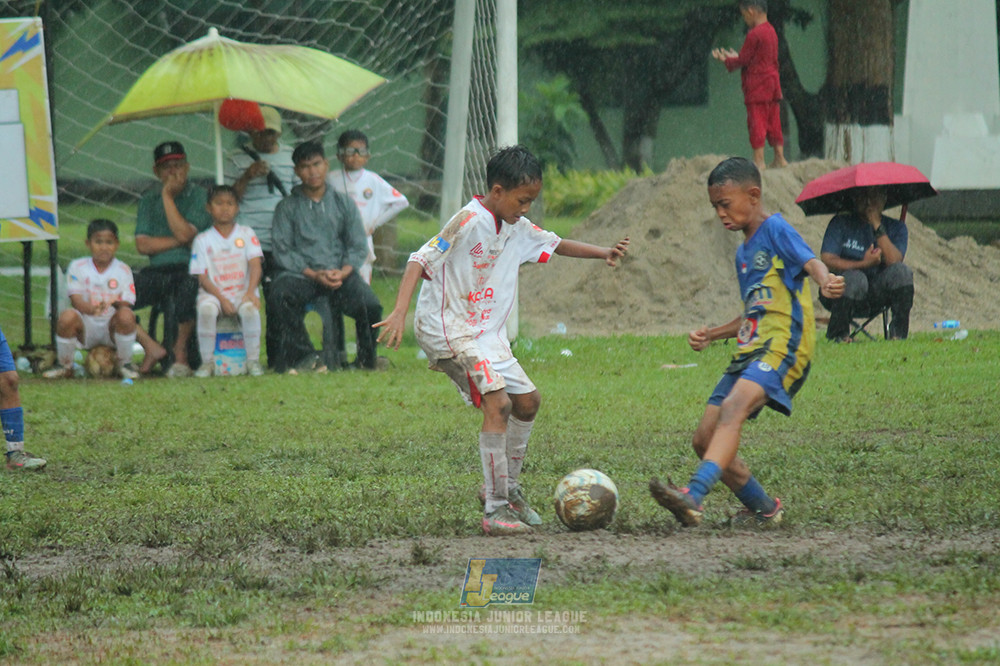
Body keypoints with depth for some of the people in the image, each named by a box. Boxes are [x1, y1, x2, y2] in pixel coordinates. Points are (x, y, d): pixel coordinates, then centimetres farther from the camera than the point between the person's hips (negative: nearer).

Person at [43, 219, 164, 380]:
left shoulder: (123, 270, 4)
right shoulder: (78, 267, 3)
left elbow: (127, 304, -3)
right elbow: (76, 300, -8)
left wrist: (120, 305, -30)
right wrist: (91, 309, -32)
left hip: (112, 325, 0)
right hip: (87, 327, 0)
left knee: (126, 315, -34)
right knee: (67, 316, -33)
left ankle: (125, 364, -7)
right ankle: (64, 366, -7)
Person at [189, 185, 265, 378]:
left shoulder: (246, 234, 9)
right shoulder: (202, 240, 7)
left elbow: (255, 266, -1)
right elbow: (202, 277, 0)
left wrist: (250, 292, -20)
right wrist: (221, 299, -15)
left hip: (242, 291, 0)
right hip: (213, 292, 0)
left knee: (250, 308, -35)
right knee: (206, 309, -35)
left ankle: (253, 360, -23)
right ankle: (207, 362, -24)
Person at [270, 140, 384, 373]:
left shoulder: (344, 203, 15)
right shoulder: (287, 207, 10)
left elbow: (358, 247, 10)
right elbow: (282, 251, 1)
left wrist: (343, 272, -11)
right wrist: (313, 274, -13)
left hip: (340, 273, 1)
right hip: (301, 274, -1)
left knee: (371, 306, -28)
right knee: (281, 294, -35)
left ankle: (367, 358, 0)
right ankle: (305, 356, -22)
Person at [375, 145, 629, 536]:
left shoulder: (517, 228, 8)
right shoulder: (470, 221, -18)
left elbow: (555, 245, 24)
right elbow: (420, 261, -22)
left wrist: (603, 254, 10)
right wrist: (399, 313, -33)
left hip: (486, 332, 10)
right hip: (448, 328, -10)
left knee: (527, 400, 15)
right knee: (498, 402, -22)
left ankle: (510, 489, 34)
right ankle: (496, 511, -23)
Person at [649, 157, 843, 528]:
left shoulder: (775, 230, -1)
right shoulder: (744, 252, 24)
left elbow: (810, 262, -20)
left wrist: (826, 281, -43)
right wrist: (710, 335, 20)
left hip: (783, 346, -10)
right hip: (750, 351, 10)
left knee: (733, 409, -33)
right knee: (705, 440, 3)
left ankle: (694, 498, -51)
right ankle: (764, 510, 16)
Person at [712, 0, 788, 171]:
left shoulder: (754, 35, -16)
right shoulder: (771, 31, 11)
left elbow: (743, 61, -12)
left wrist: (726, 60, 7)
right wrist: (734, 57, 24)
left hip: (757, 86, -8)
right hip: (773, 85, 8)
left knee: (756, 123, -4)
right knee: (773, 122, 12)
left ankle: (759, 160, -5)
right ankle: (780, 158, 14)